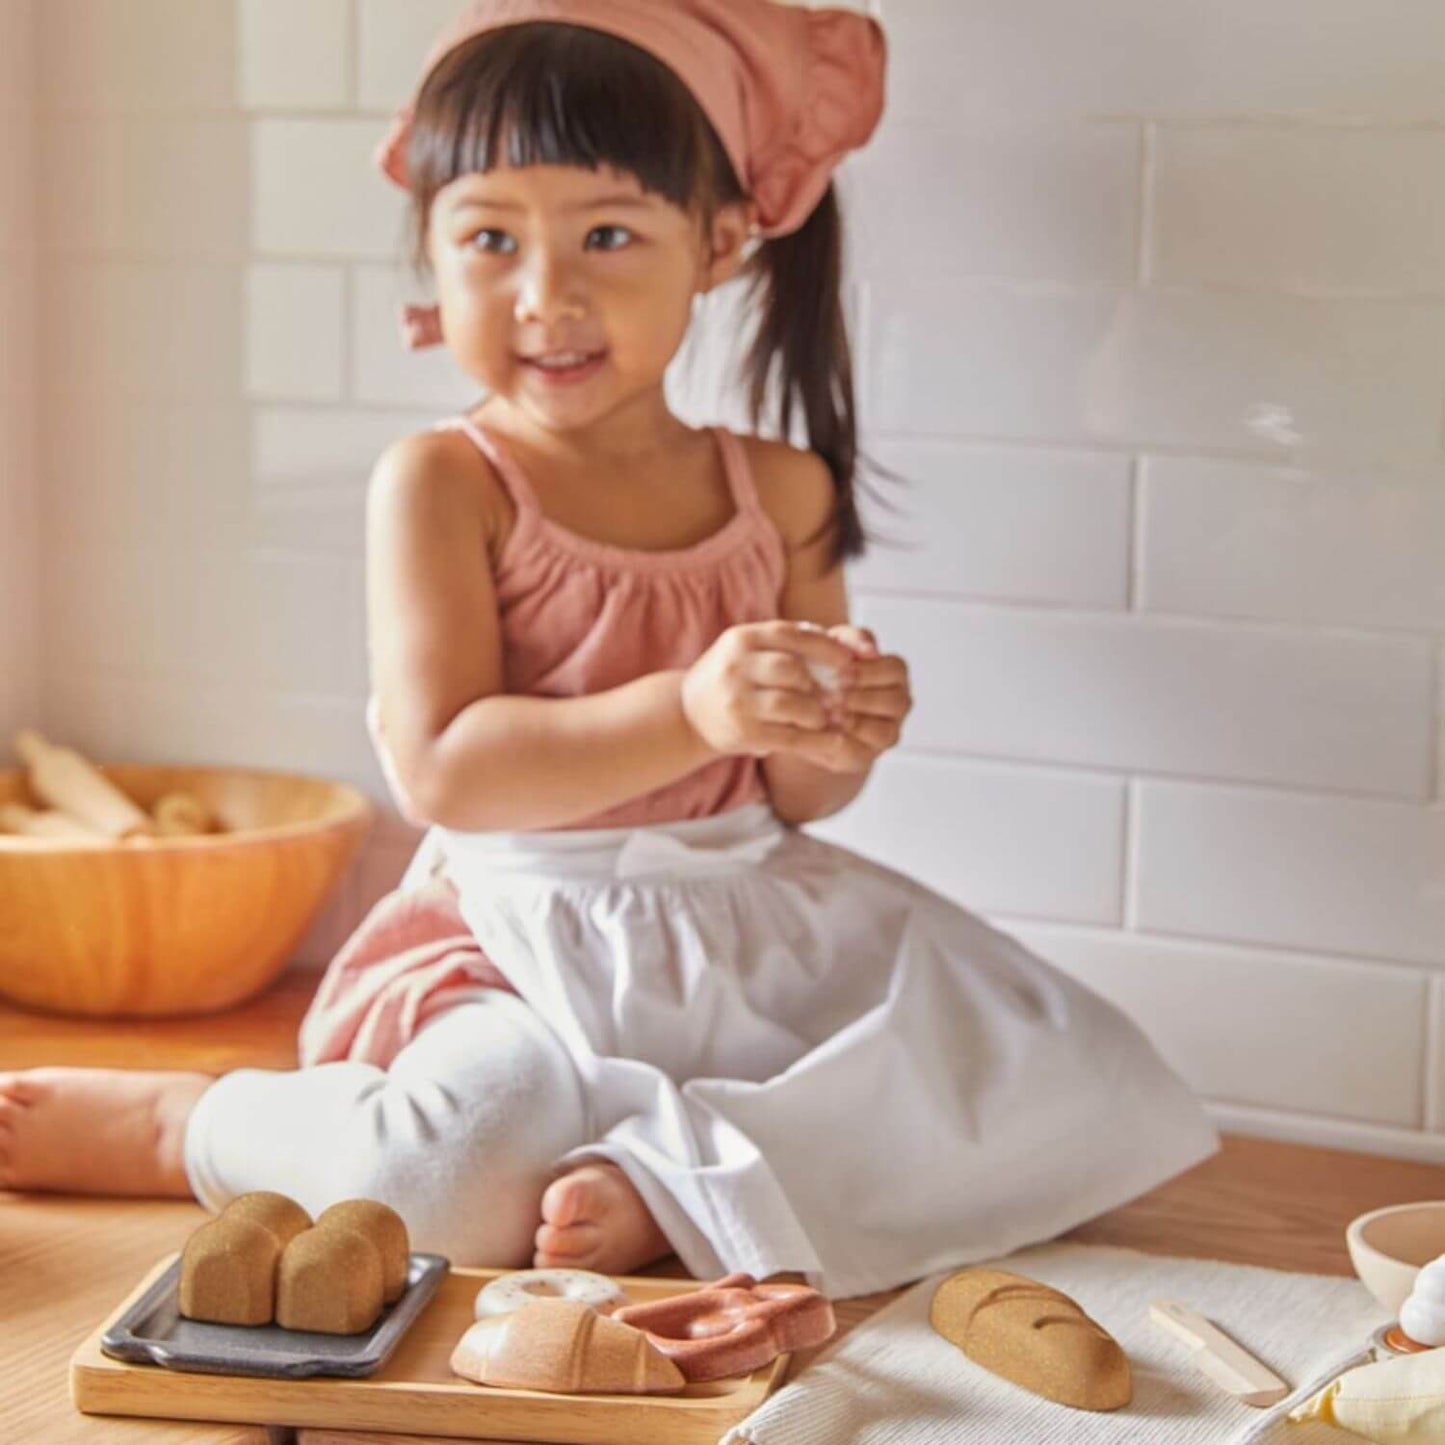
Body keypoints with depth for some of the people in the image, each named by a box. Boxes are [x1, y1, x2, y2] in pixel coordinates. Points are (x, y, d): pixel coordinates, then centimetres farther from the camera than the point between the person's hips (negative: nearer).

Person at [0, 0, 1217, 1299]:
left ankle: (670, 1187, -17)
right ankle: (165, 1120, 1)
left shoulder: (780, 492, 4)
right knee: (446, 1171, -33)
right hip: (532, 938, -4)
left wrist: (837, 740, -15)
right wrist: (689, 711, -30)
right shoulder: (444, 486, -7)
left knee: (1075, 1080, -11)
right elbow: (442, 768, -19)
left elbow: (795, 794, 10)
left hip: (759, 923, 5)